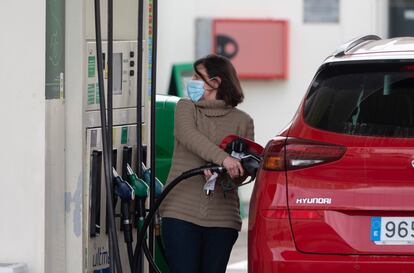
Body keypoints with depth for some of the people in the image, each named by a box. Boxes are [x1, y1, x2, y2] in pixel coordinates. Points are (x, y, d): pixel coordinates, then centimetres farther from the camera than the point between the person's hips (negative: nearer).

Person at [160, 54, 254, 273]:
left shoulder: (242, 121, 10)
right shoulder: (186, 108, 9)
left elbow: (245, 169, 2)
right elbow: (188, 136, -13)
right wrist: (222, 158, -29)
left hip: (222, 218, 1)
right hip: (181, 213, -1)